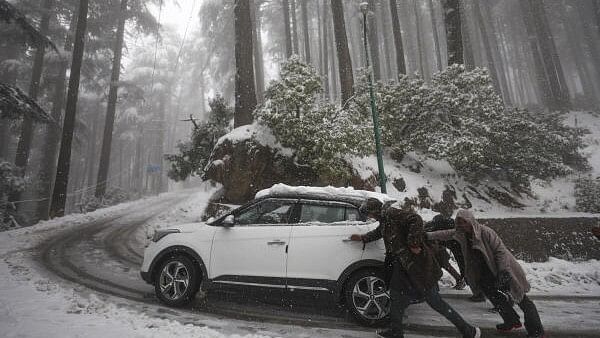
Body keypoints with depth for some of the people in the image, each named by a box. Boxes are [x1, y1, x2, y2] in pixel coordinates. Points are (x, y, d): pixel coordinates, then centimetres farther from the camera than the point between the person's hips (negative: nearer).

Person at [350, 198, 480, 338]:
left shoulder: (391, 213, -16)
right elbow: (377, 232, 37)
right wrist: (362, 237, 41)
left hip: (417, 262, -10)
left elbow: (415, 219, -29)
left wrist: (413, 243, -27)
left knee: (434, 301, -2)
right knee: (396, 295, 14)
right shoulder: (384, 221, 15)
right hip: (403, 265, 10)